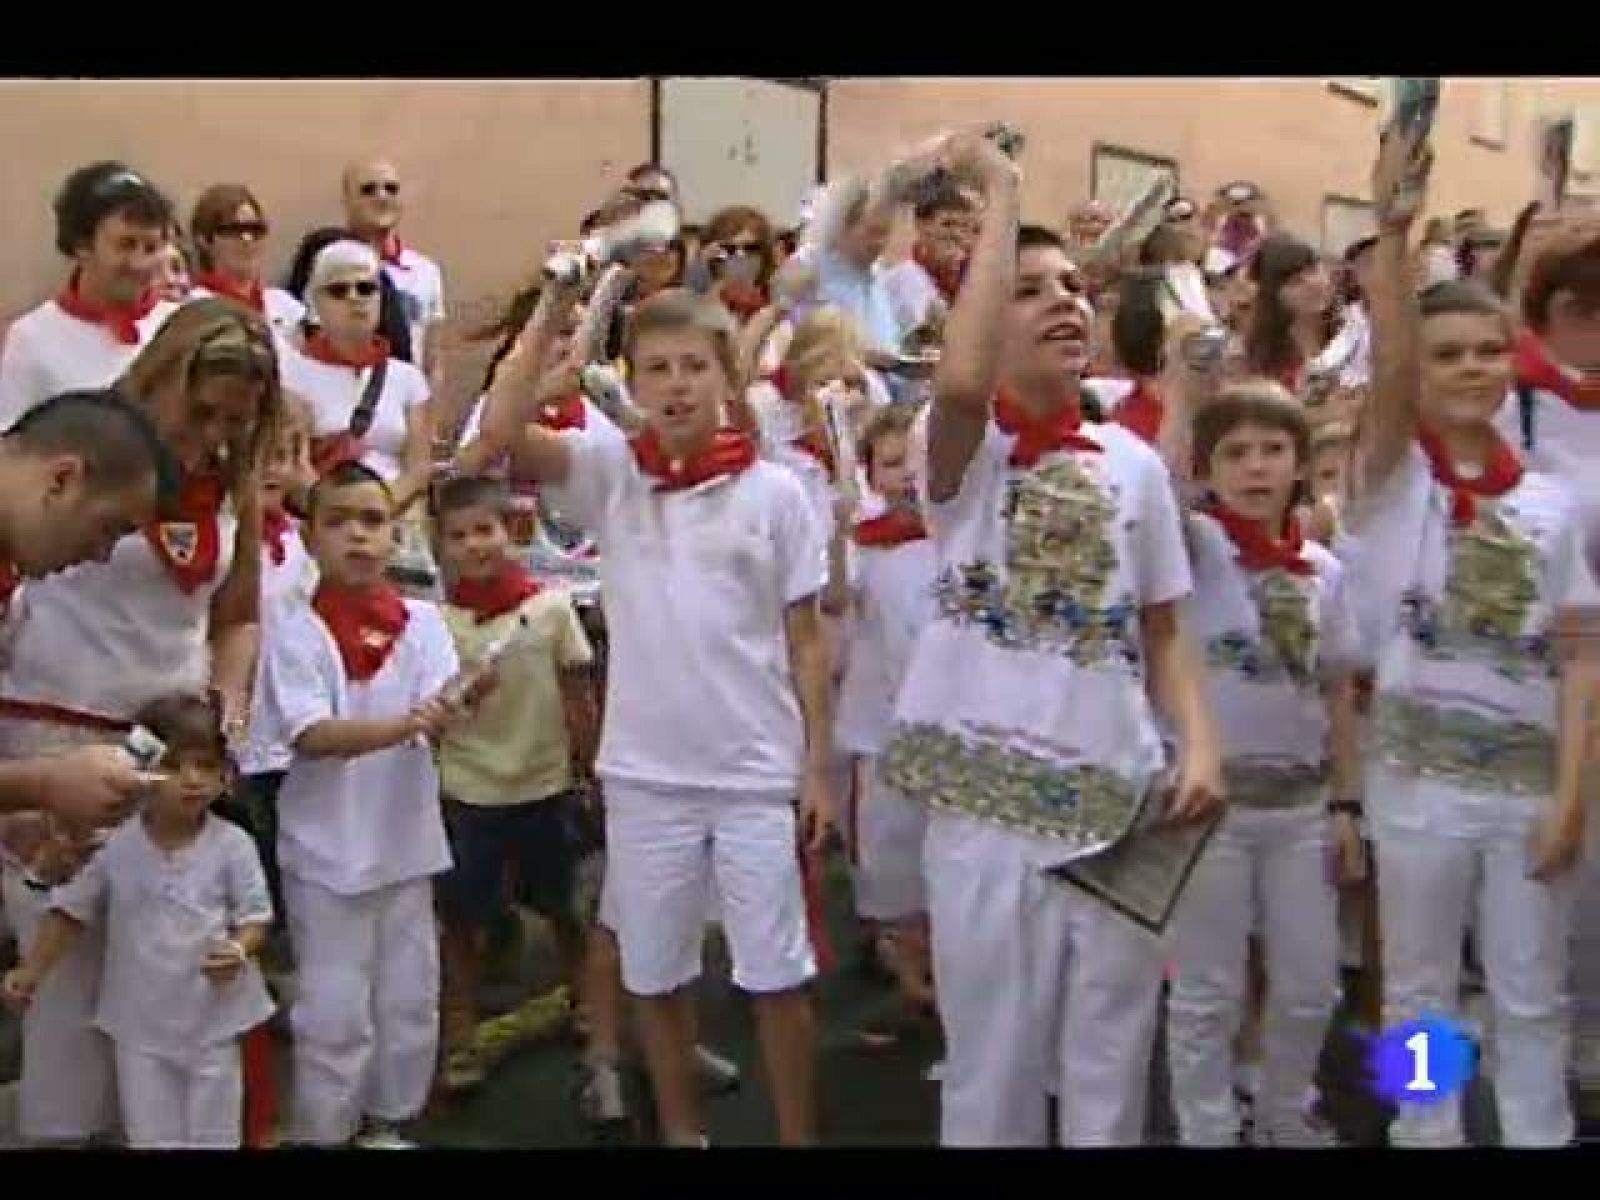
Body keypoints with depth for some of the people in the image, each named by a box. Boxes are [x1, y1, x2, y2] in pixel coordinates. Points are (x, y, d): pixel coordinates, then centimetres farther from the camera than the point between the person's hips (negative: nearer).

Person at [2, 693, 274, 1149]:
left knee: (213, 1137, 14)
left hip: (212, 1017, -1)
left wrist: (239, 950, -28)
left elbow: (255, 917, -8)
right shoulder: (114, 846, -9)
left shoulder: (232, 845, -13)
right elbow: (73, 909, 1)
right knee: (150, 1138, 14)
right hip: (140, 1020, 2)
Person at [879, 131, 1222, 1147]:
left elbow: (1163, 634, 11)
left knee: (1110, 1071, 16)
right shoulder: (968, 448, -5)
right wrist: (1001, 195, -21)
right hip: (990, 801, -3)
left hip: (1120, 797, 4)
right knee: (994, 1069, 11)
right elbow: (960, 384, -31)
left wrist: (1200, 744, -7)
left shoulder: (1136, 464, 7)